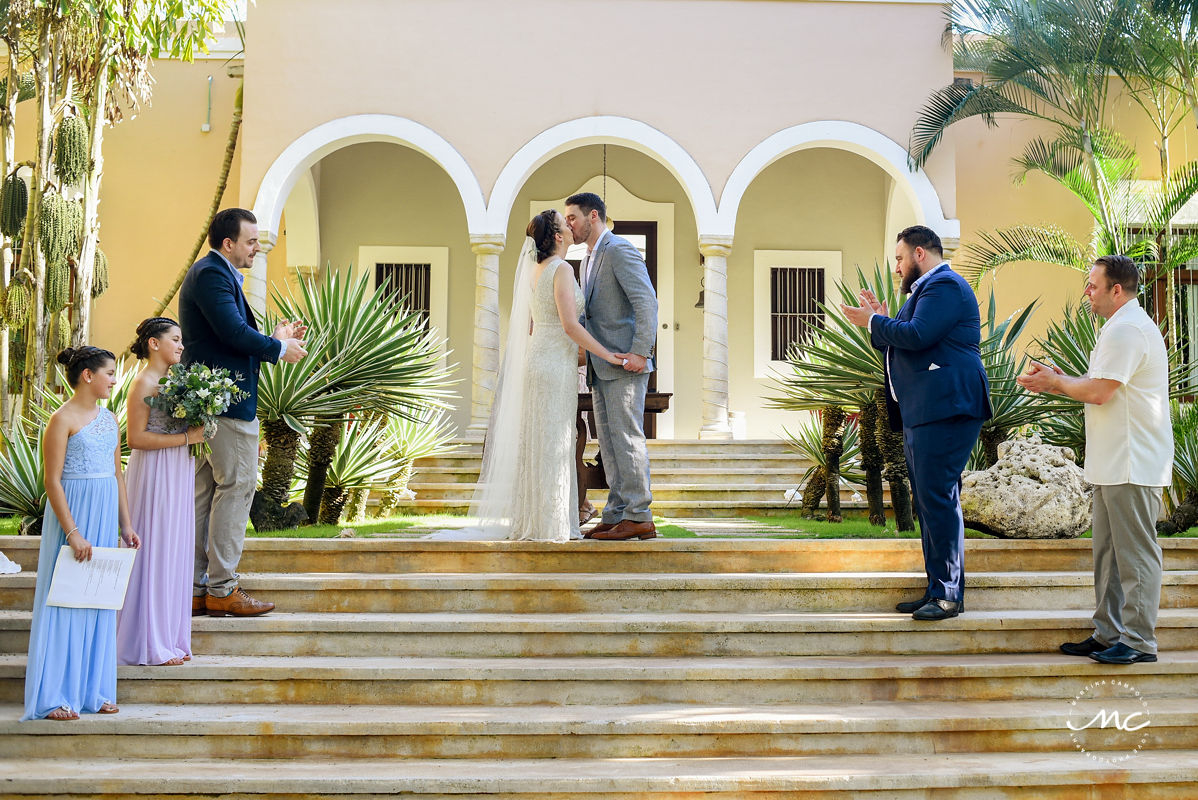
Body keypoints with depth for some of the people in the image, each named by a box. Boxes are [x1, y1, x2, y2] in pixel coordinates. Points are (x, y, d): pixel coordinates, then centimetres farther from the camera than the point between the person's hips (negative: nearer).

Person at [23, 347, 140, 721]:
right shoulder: (63, 419, -10)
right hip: (73, 512, -7)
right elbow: (52, 482, -14)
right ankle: (54, 696, 5)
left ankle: (93, 690, 16)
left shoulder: (110, 419, 11)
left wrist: (125, 525, 13)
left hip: (106, 515, 7)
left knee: (99, 601, 9)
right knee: (65, 601, -2)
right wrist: (73, 532, -19)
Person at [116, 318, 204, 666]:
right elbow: (136, 438, -18)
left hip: (178, 475, 9)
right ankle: (150, 643, 5)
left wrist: (199, 431, 6)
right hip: (156, 475, -9)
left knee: (175, 552, 10)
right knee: (154, 552, -3)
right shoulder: (144, 383, -11)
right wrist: (187, 437, -18)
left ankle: (170, 638, 18)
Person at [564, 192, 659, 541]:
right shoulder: (589, 259, 22)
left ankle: (639, 518, -5)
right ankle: (616, 515, 12)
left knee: (627, 438, -9)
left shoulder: (620, 251, -9)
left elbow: (646, 302, -17)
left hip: (625, 365, -10)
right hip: (602, 367, 10)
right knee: (609, 442, 9)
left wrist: (639, 352, -23)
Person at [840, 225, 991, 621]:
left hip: (946, 408, -11)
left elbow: (916, 336, -22)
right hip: (922, 412, 11)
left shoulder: (945, 285, -9)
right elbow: (903, 345, 26)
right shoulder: (927, 288, 25)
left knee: (938, 498, -12)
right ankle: (936, 590, 16)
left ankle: (949, 594, -8)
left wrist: (874, 321, -7)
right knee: (927, 499, 11)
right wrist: (879, 321, 14)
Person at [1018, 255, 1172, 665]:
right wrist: (1059, 378, 12)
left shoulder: (1127, 330, -15)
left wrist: (1055, 384, -4)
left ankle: (1139, 640, -2)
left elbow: (1098, 391, -20)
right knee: (1108, 551, 13)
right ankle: (1107, 634, 19)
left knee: (1135, 553, -6)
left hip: (1133, 464, -11)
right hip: (1115, 463, 11)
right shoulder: (1123, 327, 20)